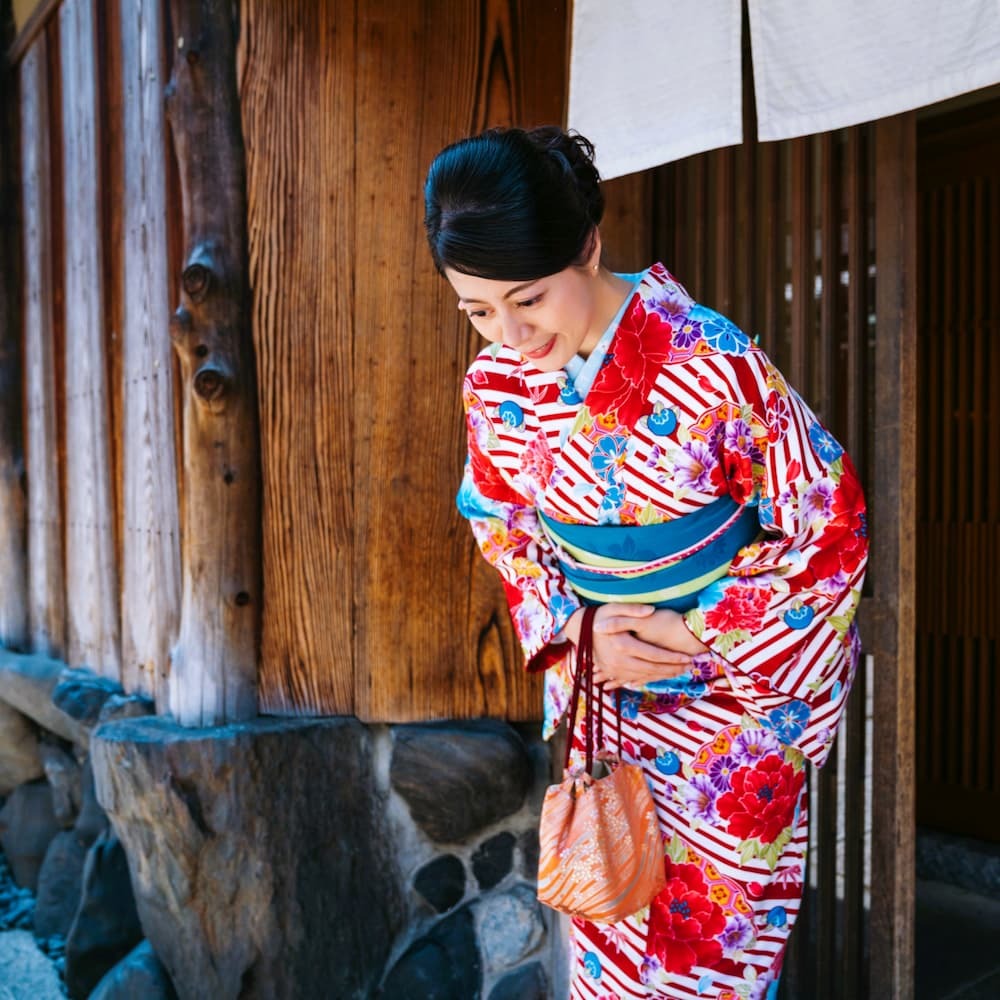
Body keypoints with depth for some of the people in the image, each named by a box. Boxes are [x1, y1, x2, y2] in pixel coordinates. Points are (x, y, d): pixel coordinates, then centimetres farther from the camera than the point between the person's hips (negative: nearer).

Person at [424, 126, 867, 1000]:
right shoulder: (496, 383, -10)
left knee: (715, 911, 10)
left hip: (743, 677, -4)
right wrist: (578, 629, -11)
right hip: (595, 667, 4)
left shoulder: (714, 365, -26)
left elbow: (833, 526, -16)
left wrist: (701, 636, -17)